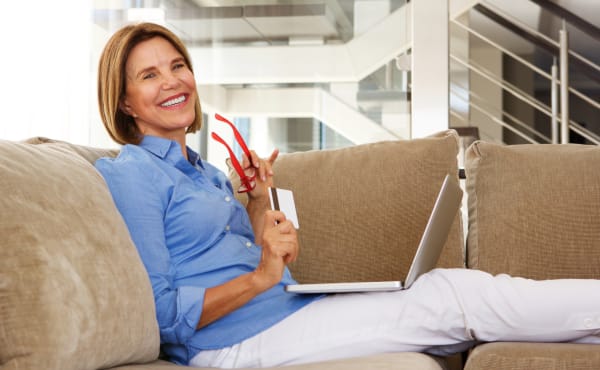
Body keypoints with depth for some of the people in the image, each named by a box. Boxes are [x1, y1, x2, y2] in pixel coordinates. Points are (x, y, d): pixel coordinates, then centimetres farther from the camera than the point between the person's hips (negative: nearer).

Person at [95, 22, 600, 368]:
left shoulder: (205, 173, 18)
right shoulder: (129, 174, -8)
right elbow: (159, 316, -15)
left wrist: (259, 200, 7)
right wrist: (261, 277, -21)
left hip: (288, 312, 8)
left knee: (449, 284, -7)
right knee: (452, 296, -12)